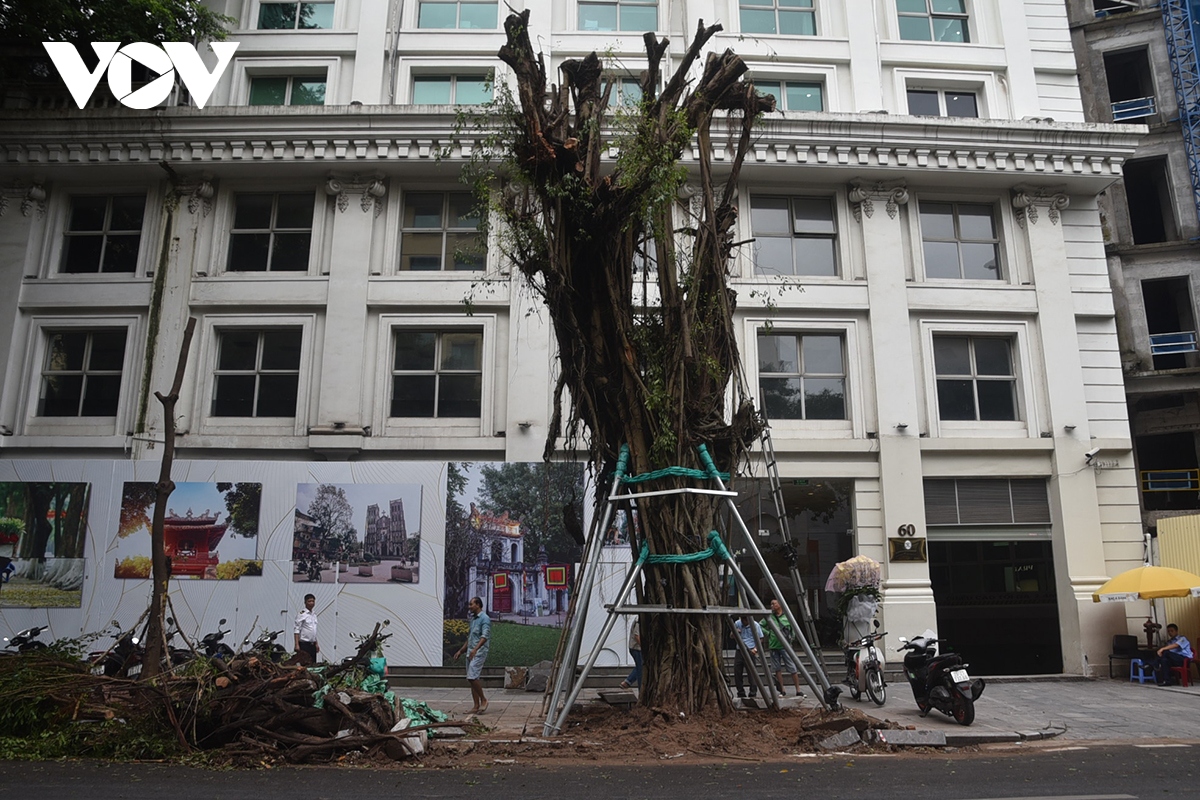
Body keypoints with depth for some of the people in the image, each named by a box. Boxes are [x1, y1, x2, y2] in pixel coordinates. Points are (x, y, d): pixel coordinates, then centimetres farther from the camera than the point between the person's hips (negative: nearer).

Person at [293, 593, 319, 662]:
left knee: (313, 664, 6)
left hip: (312, 644, 7)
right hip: (304, 644, -7)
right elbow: (297, 630, -12)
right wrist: (297, 645, -19)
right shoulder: (301, 615, -8)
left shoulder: (314, 615, 15)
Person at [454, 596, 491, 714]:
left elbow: (484, 637, -21)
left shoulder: (484, 619, -9)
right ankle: (476, 705, 9)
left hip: (479, 653, -9)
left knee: (472, 677, -16)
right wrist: (460, 651, 25)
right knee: (472, 679, 6)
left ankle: (483, 700, -2)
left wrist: (475, 649, -33)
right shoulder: (473, 619, 19)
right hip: (471, 653, 9)